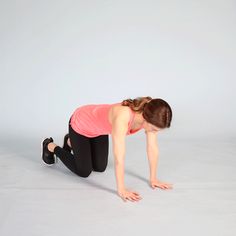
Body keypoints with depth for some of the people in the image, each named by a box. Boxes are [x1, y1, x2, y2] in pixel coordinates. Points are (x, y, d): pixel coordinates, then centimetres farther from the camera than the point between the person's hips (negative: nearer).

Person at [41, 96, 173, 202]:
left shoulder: (150, 114, -25)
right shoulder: (122, 117, -45)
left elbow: (153, 148, -15)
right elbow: (119, 157, -42)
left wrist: (153, 179, -12)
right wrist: (121, 190, -38)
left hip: (98, 126, 7)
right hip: (80, 123, -7)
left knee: (100, 168, 14)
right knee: (84, 172, 2)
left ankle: (71, 143, 36)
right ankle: (51, 147, 22)